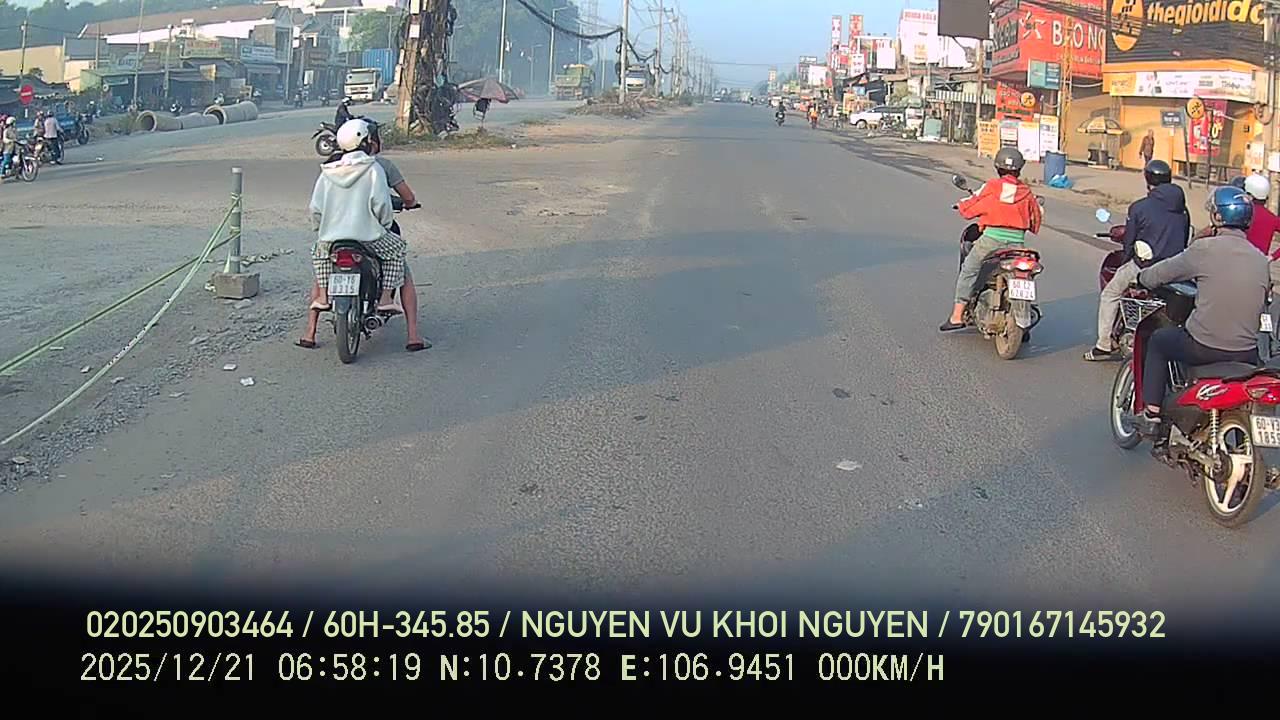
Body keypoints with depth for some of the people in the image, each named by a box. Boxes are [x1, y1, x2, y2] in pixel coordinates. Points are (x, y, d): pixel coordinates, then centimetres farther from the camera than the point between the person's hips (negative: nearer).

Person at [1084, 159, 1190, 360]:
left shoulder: (1140, 208, -8)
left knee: (1109, 295, 12)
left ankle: (1104, 345, 9)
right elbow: (1186, 240, 11)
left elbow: (1129, 240, -1)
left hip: (1145, 267, -5)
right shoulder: (1182, 210, 6)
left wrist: (1127, 261, 15)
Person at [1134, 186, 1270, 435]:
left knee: (1158, 341, 23)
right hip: (1246, 355, 4)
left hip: (1203, 348, -4)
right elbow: (1261, 305, 12)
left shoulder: (1205, 249, -10)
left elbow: (1161, 273, 1)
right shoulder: (1261, 260, 5)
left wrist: (1141, 278, 24)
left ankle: (1152, 416, 21)